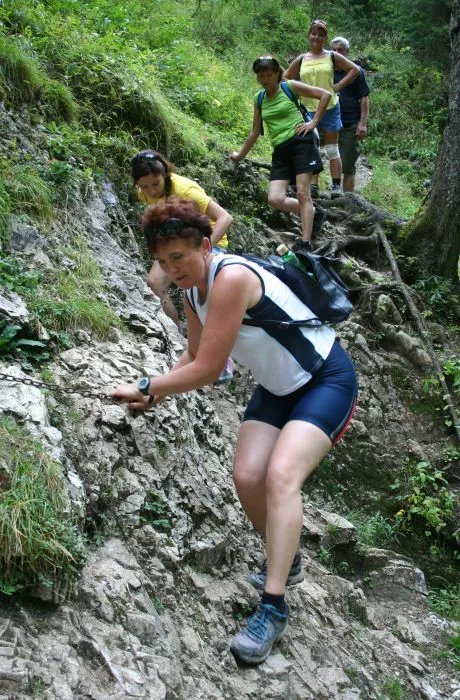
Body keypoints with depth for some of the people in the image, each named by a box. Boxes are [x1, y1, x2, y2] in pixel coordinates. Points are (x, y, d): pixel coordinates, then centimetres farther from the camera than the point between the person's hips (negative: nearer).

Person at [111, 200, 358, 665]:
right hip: (278, 388, 8)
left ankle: (273, 607, -18)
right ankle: (284, 558, 20)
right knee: (247, 477, -7)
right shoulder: (193, 291, -1)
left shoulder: (231, 278, -29)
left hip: (327, 379, -8)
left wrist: (145, 387, -15)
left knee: (280, 476, -25)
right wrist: (156, 394, -4)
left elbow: (207, 370, -27)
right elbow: (194, 357, 12)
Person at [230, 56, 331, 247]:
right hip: (280, 150, 5)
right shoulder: (259, 99, 14)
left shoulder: (290, 87, 1)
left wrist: (314, 122, -6)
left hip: (301, 141, -5)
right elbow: (255, 132, 24)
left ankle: (306, 243, -11)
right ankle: (312, 214, 13)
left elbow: (325, 95, 0)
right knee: (275, 199, -10)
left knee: (302, 193, -11)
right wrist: (240, 155, 28)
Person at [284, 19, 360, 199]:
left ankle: (336, 186, 4)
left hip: (330, 108, -1)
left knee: (332, 149, 2)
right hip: (309, 109, 2)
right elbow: (285, 78, 18)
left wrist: (338, 86, -2)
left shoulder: (332, 57, 5)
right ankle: (313, 186, 0)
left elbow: (355, 70, 8)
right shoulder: (301, 60, 9)